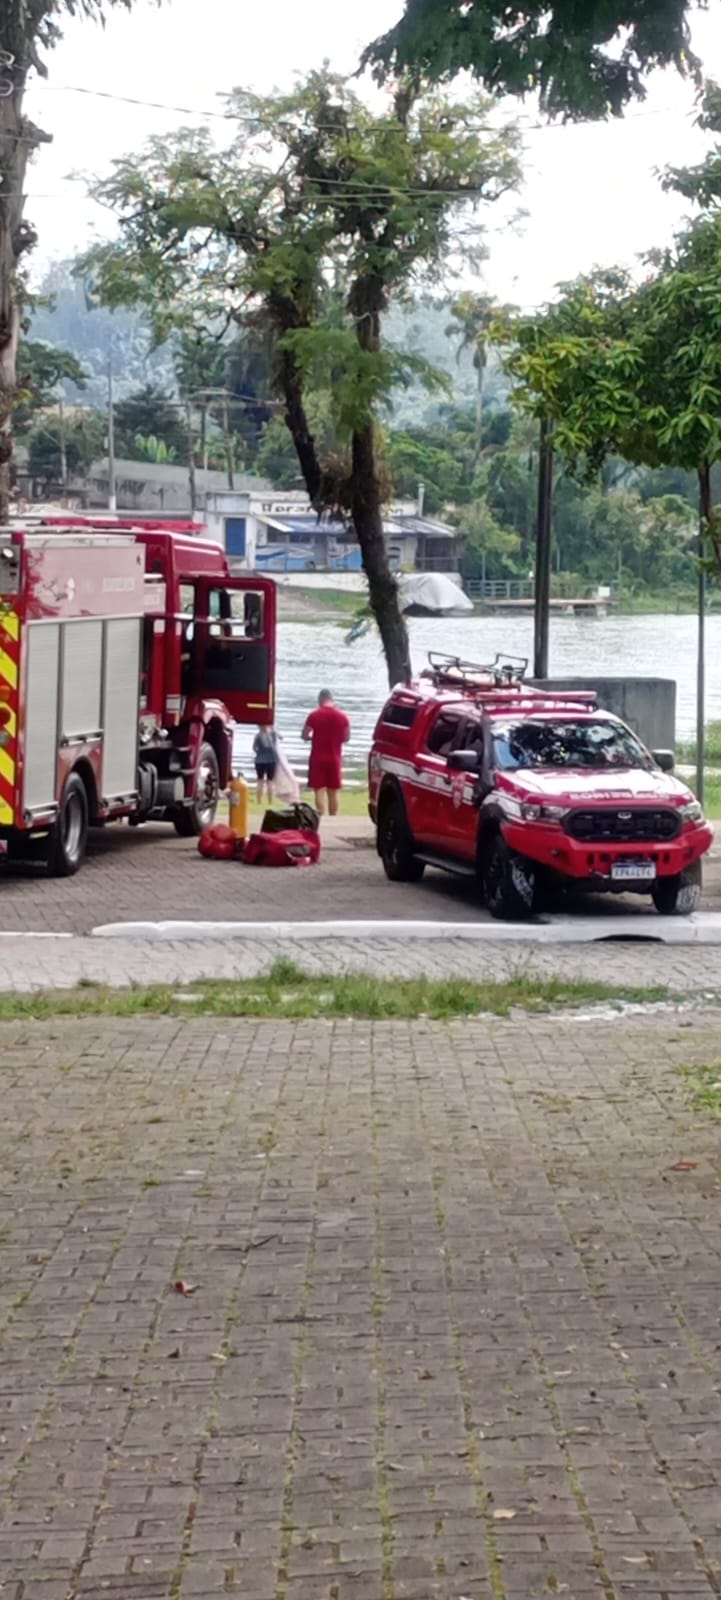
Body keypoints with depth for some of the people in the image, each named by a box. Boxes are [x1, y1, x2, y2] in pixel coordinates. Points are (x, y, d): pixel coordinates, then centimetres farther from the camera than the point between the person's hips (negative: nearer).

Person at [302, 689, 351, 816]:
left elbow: (305, 736, -5)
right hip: (335, 758, 2)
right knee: (333, 792, 10)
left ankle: (321, 817, -12)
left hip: (318, 758, -2)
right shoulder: (342, 716, -1)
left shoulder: (314, 716, -8)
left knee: (320, 790, -2)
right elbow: (346, 737, 4)